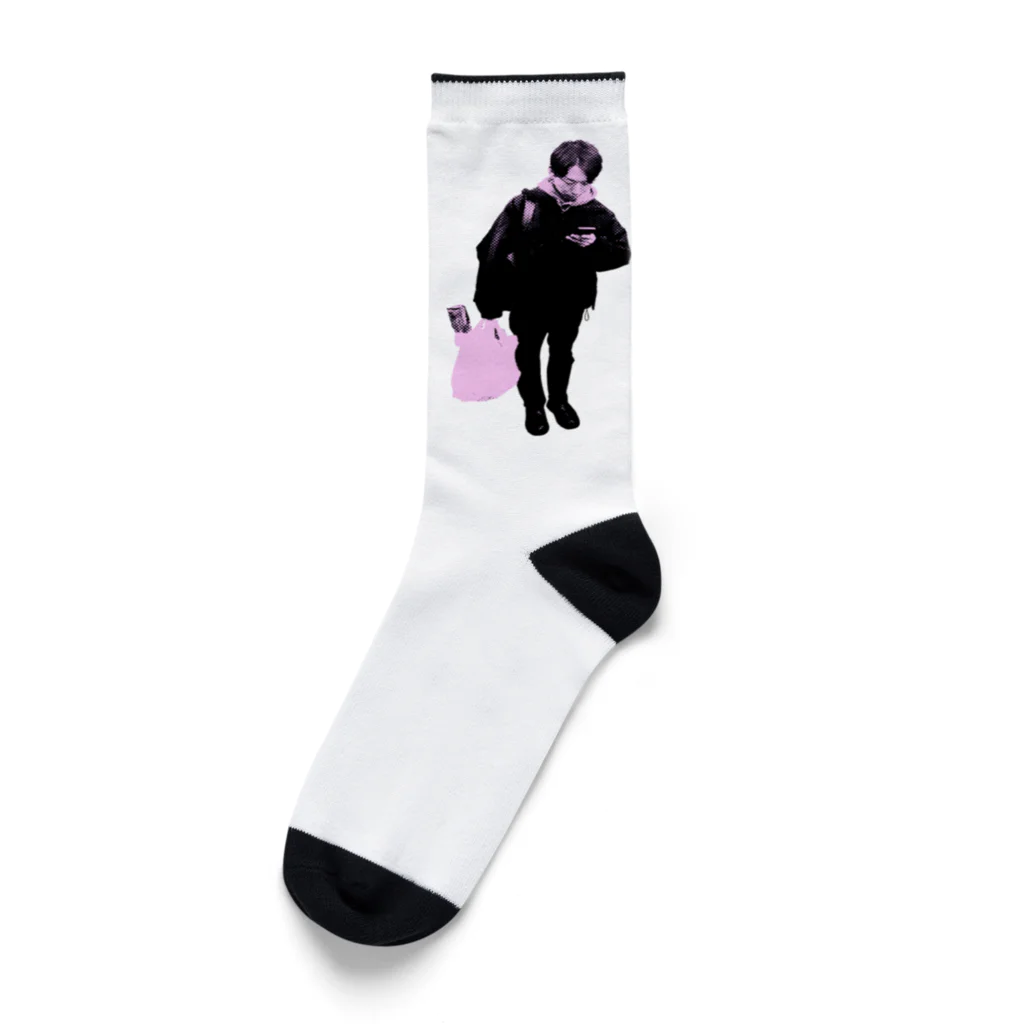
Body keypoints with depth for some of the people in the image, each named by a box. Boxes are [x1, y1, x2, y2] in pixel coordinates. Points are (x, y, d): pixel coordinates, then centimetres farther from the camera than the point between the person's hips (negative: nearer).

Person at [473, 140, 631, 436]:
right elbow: (491, 253, -21)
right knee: (528, 356, 19)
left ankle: (559, 400, 49)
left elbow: (622, 253, -5)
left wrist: (596, 245, -28)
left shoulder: (597, 213, -14)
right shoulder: (523, 206, -21)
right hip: (528, 303, -2)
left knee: (562, 354, 24)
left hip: (571, 304, 2)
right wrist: (489, 307, -22)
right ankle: (533, 406, 43)